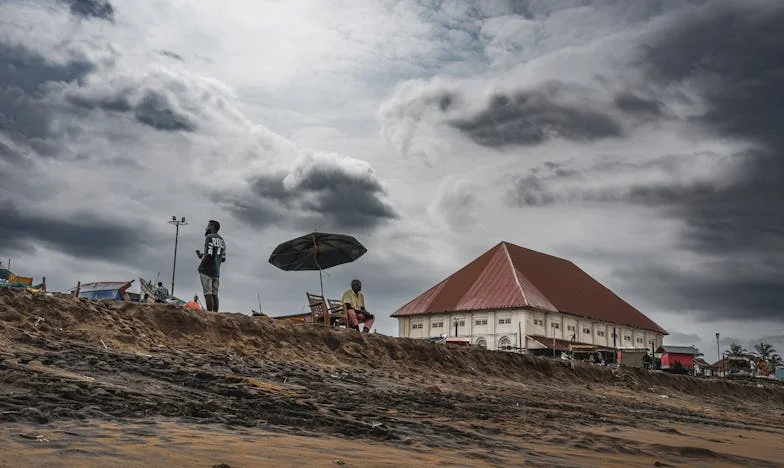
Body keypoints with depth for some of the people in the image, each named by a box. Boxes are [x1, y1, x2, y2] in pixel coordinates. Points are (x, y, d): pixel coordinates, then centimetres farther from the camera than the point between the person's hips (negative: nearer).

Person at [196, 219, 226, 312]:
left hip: (207, 271, -8)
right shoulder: (222, 241, 17)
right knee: (215, 294, 7)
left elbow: (208, 255, -19)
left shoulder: (209, 237, -7)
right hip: (216, 272, 8)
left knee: (208, 294, -8)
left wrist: (200, 266, -6)